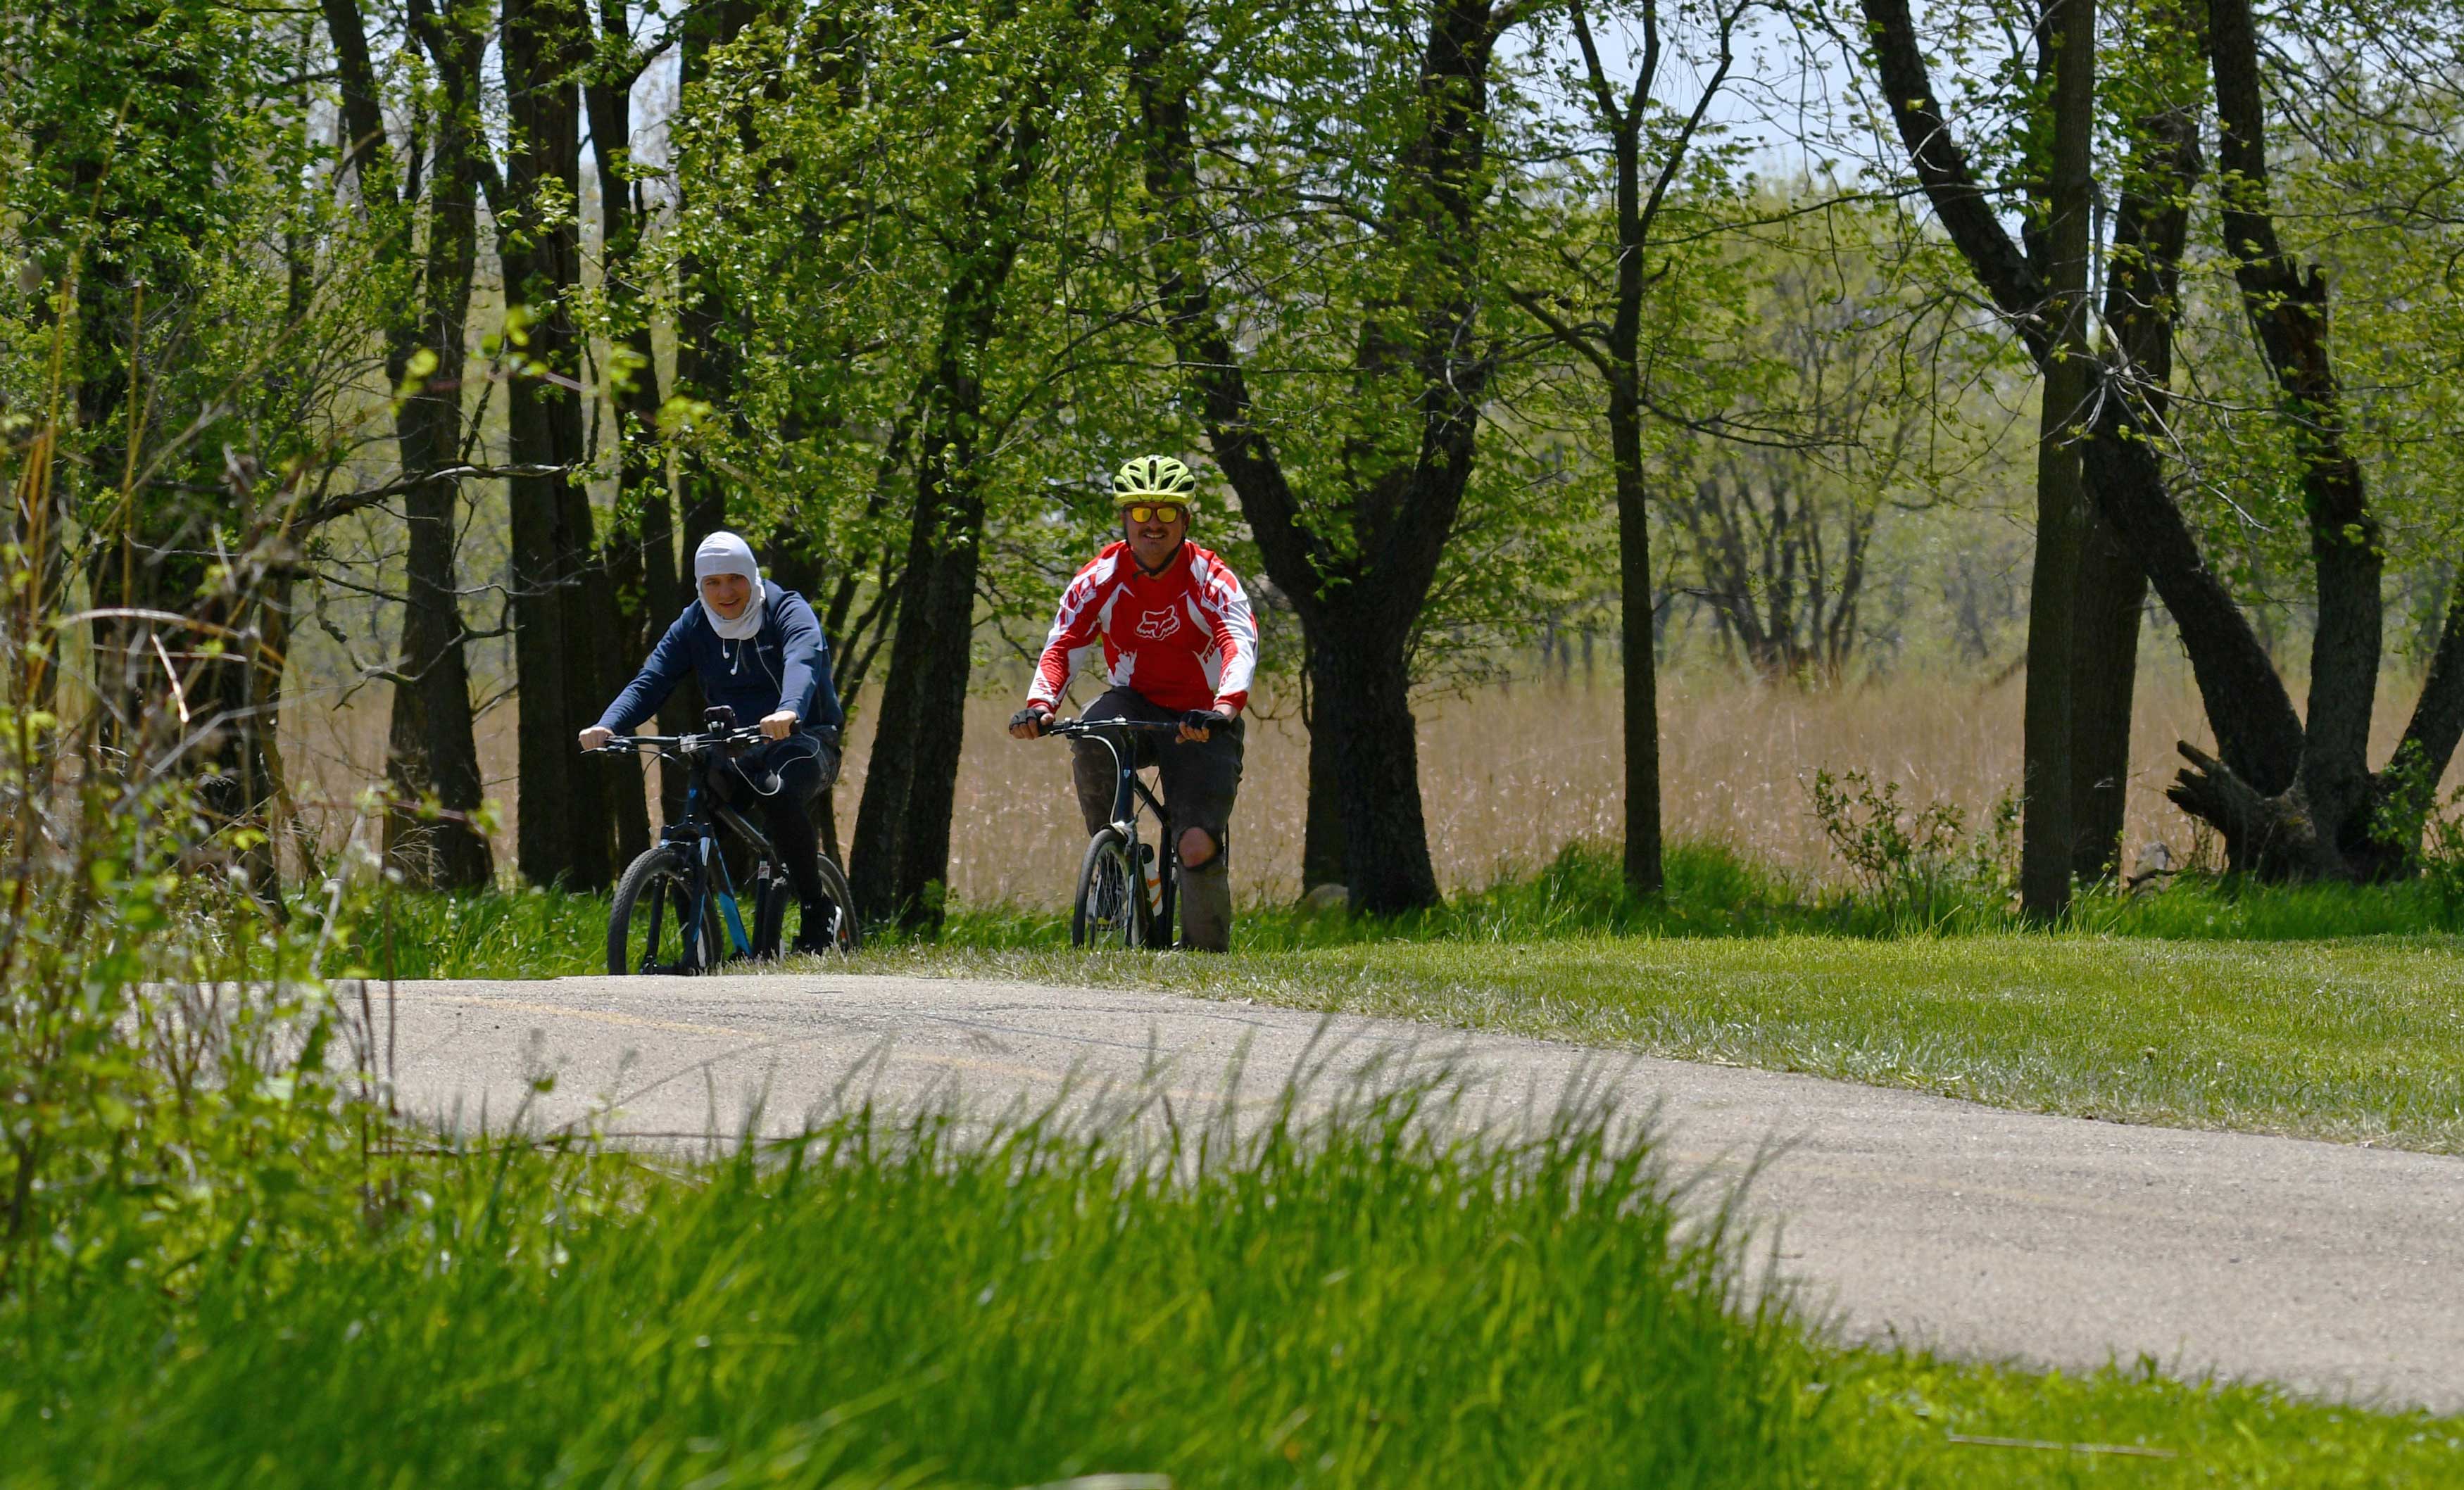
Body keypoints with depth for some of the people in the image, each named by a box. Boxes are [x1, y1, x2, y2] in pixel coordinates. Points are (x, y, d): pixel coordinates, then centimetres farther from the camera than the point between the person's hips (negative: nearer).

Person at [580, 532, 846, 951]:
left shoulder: (788, 613, -9)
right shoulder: (693, 626, 4)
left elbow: (803, 663, -30)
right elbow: (649, 683, -7)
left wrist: (789, 711, -53)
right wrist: (607, 726, -28)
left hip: (802, 740, -4)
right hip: (737, 754, 4)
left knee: (779, 794, -37)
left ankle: (817, 911, -20)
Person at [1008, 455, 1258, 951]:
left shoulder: (1211, 580, -13)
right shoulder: (1101, 578, -6)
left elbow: (1240, 646, -29)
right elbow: (1061, 645, -16)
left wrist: (1224, 709, -50)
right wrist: (1039, 704, -37)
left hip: (1199, 723, -2)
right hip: (1134, 705, 2)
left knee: (1199, 850, -19)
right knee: (1089, 737, -35)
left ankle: (1207, 951, 5)